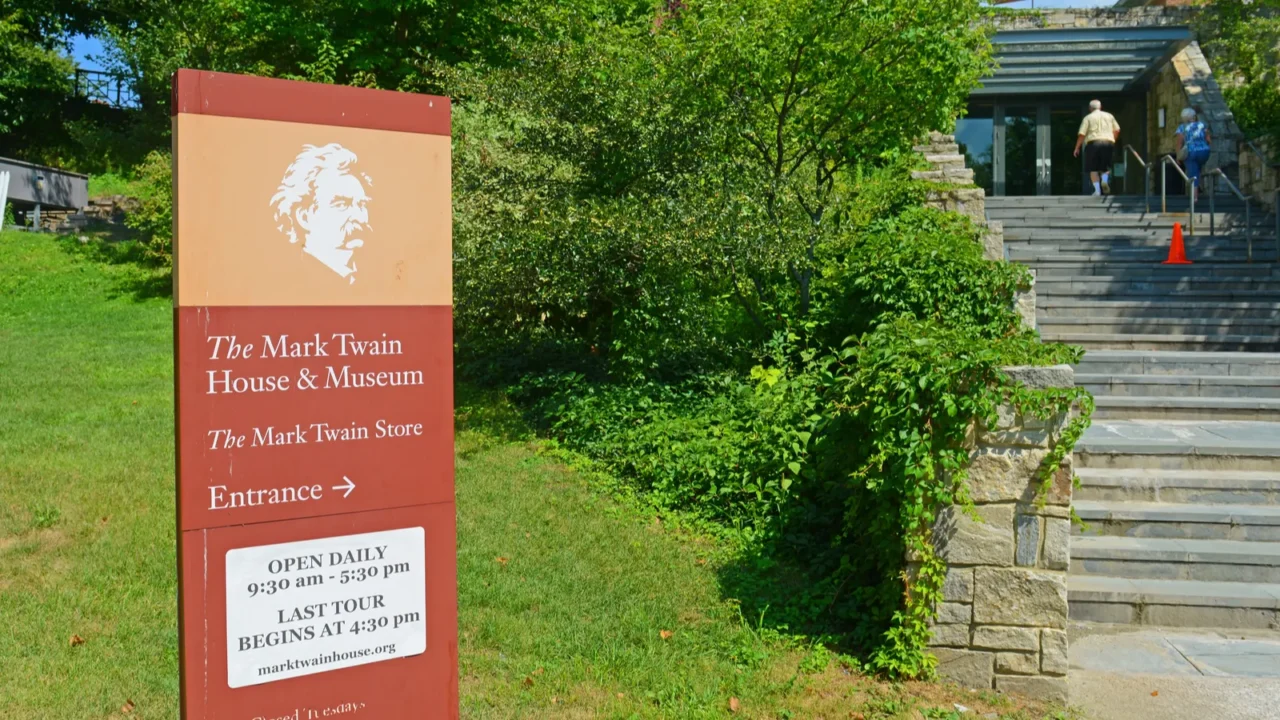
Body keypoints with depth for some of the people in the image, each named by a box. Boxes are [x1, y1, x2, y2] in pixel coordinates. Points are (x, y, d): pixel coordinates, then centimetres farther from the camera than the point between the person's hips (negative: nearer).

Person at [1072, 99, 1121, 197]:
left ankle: (1097, 189, -5)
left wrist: (1077, 148, 4)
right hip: (1108, 142, 2)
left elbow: (1081, 134, -2)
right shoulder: (1109, 116, 17)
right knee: (1106, 166, 16)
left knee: (1093, 168, 5)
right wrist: (1113, 140, 26)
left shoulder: (1088, 118, 7)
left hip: (1093, 142, -2)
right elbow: (1117, 130, 12)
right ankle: (1105, 179, -14)